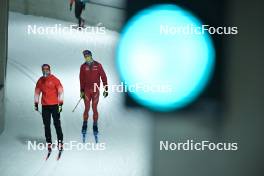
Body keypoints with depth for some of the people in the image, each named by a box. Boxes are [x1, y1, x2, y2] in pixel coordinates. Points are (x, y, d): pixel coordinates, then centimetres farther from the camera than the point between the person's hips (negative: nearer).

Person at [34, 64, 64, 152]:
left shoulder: (55, 80, -6)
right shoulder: (40, 81, 7)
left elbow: (60, 91, -6)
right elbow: (37, 92, 17)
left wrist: (60, 104, -11)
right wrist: (36, 103, 13)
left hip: (54, 105, -4)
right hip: (45, 106, 4)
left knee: (57, 124, -3)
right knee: (46, 125, 7)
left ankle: (60, 141, 5)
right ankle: (49, 143, 13)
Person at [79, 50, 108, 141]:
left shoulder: (98, 65, -2)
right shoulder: (83, 67, 1)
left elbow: (103, 77, 0)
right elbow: (81, 80, 4)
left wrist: (106, 89, -3)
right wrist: (82, 91, -1)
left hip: (96, 90, -1)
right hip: (87, 90, 1)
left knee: (94, 109, 2)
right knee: (87, 109, 1)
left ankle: (95, 126, 12)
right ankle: (84, 126, 15)